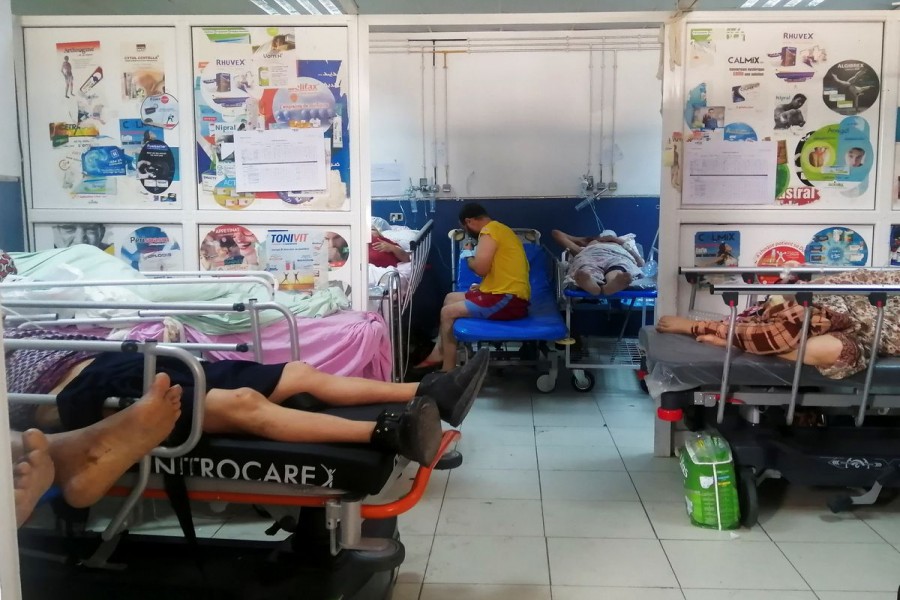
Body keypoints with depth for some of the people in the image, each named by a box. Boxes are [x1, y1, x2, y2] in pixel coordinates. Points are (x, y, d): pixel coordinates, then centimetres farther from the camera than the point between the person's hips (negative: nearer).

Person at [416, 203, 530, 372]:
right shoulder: (499, 229, 18)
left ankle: (448, 372, 0)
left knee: (448, 312, -5)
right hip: (509, 296, 11)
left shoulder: (488, 231, -12)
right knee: (451, 298, 19)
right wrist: (482, 286, 15)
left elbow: (480, 268, -21)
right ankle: (438, 354, 20)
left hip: (508, 301, -11)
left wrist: (468, 256, -1)